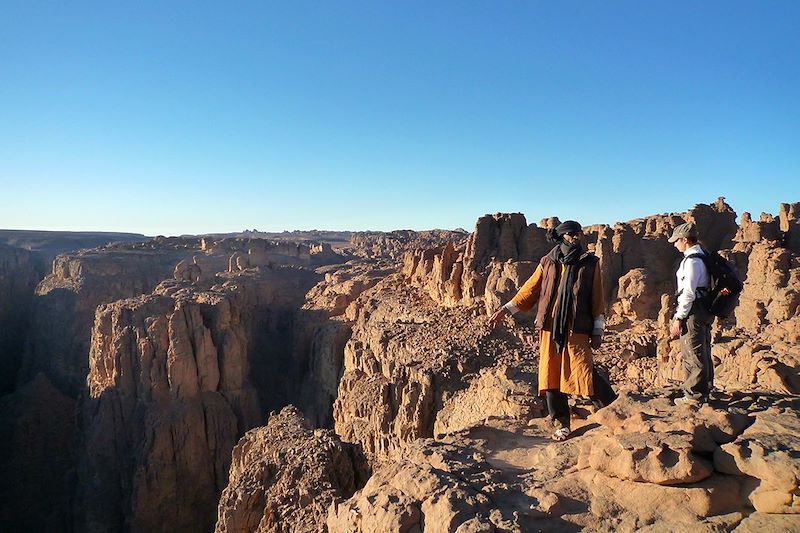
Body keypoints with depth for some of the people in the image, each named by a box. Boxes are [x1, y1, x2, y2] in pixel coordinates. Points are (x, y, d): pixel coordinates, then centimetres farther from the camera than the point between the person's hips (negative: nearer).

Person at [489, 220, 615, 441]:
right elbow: (531, 289, 12)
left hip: (576, 331, -3)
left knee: (583, 373, -10)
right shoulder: (548, 262, 10)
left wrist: (598, 331, 1)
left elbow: (597, 299, 5)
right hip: (549, 329, 3)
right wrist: (507, 309, 4)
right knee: (551, 376, 4)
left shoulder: (590, 263, 6)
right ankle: (561, 424, 18)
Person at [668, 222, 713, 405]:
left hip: (693, 313, -10)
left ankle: (693, 395, 2)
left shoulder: (691, 261, -17)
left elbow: (689, 293, -21)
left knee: (693, 355, -4)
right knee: (703, 354, 17)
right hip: (704, 313, 10)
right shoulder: (702, 257, 14)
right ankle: (704, 392, 28)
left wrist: (678, 318, -17)